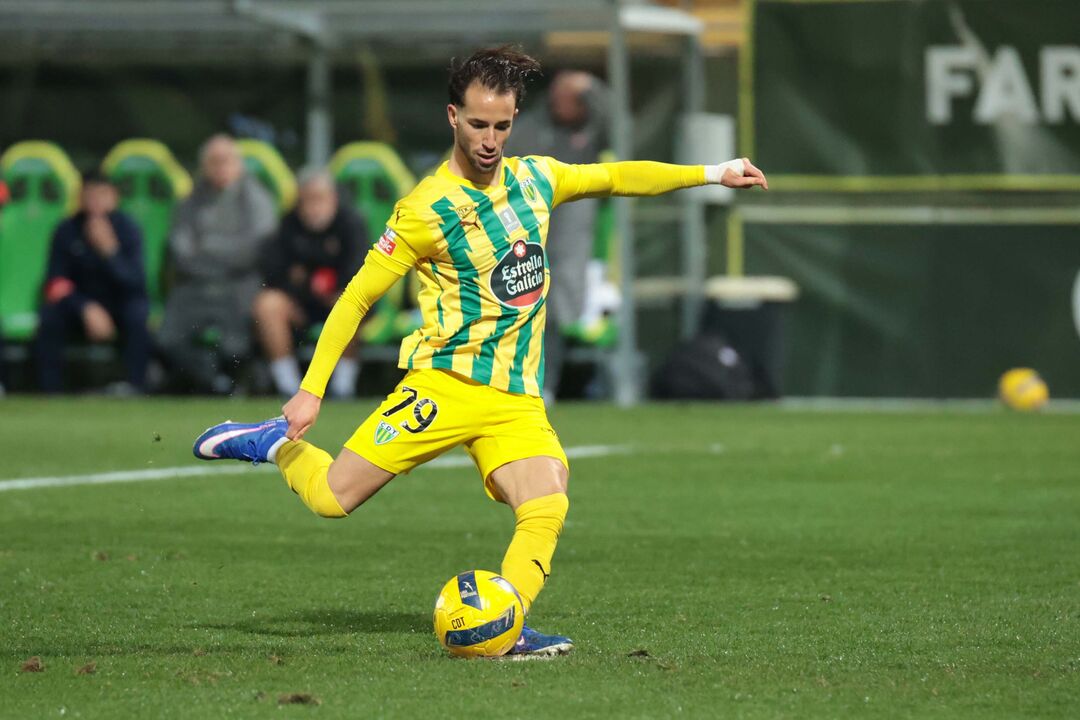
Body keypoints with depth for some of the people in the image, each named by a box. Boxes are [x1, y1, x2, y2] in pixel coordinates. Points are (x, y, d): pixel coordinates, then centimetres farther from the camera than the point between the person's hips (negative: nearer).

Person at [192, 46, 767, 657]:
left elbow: (616, 178, 26)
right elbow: (357, 297, -5)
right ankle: (278, 444, 21)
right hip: (446, 385, -4)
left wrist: (710, 173, 23)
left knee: (547, 509, -21)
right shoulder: (427, 209, -9)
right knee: (332, 497, -8)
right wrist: (312, 389, -10)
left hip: (518, 400, 4)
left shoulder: (535, 179, 9)